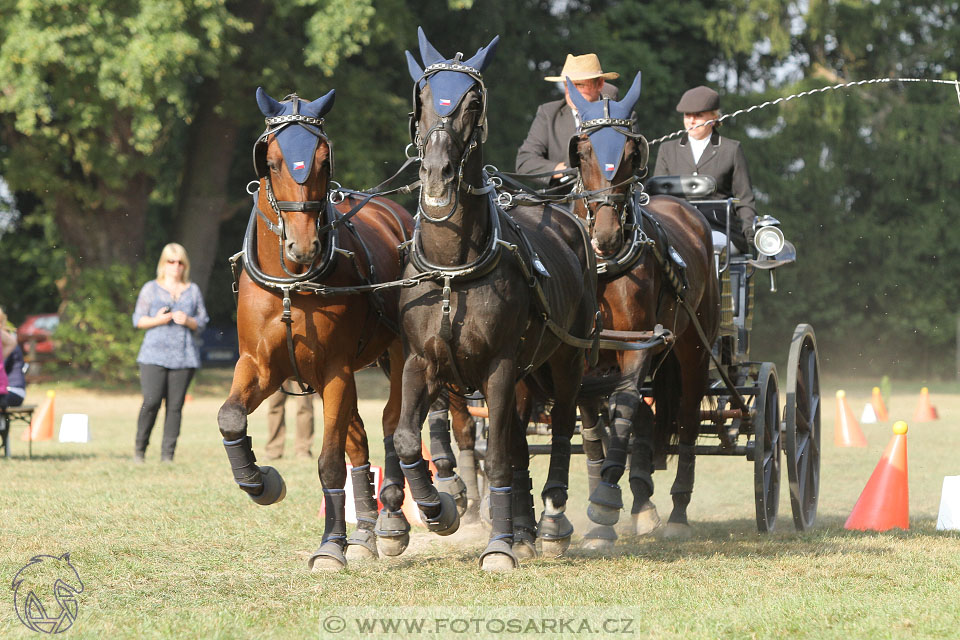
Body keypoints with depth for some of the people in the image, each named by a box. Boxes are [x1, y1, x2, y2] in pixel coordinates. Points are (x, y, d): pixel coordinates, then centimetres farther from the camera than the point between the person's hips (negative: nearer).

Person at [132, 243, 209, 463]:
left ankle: (167, 453, 0)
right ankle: (140, 448, 3)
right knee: (151, 402, -14)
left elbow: (202, 323, 14)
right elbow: (138, 320, 8)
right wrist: (157, 320, -11)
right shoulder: (151, 289, 9)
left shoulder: (193, 291, 14)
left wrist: (188, 321, -7)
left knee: (175, 405, -4)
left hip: (184, 357, 2)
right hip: (154, 355, -2)